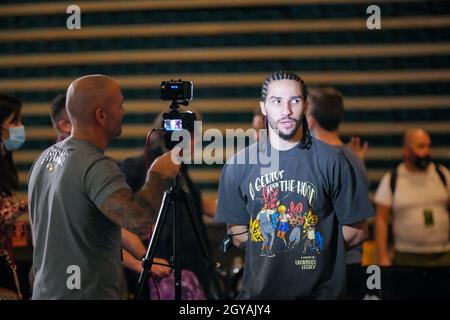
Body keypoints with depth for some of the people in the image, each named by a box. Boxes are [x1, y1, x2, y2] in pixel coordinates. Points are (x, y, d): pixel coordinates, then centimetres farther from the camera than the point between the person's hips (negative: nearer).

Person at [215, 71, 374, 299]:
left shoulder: (330, 161, -6)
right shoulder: (238, 166, -1)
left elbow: (356, 231, -2)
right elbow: (238, 235, 4)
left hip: (320, 291, -1)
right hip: (259, 291, 1)